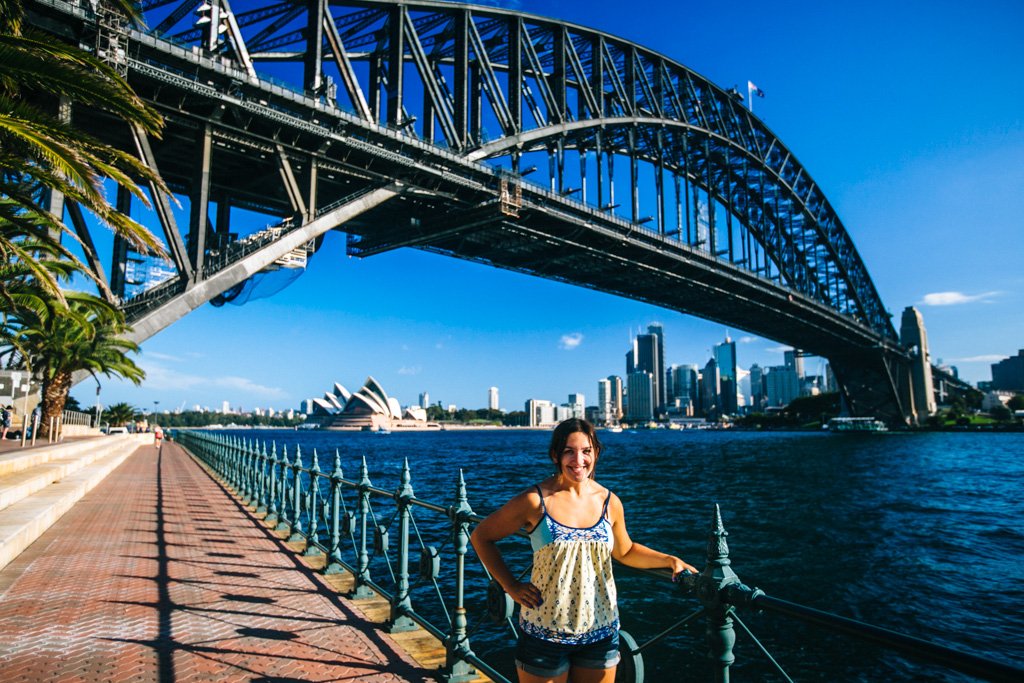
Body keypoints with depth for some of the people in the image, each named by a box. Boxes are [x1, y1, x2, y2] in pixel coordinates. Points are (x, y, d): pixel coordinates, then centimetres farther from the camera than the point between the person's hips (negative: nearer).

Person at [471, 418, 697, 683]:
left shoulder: (610, 502, -1)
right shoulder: (535, 501, -12)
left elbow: (625, 551, 17)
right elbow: (481, 536, -2)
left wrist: (670, 560, 3)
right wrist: (511, 586, -7)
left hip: (600, 633, 3)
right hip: (544, 633, -3)